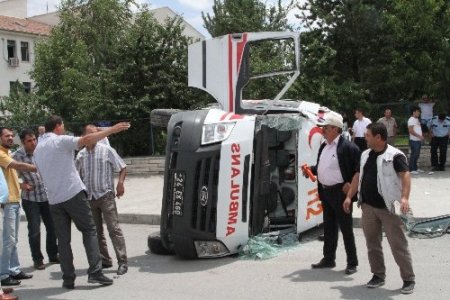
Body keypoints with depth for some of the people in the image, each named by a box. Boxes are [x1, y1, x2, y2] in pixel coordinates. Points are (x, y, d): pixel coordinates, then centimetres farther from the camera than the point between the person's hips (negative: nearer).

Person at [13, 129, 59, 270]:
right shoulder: (17, 156, -12)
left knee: (52, 227, 11)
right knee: (34, 231, 1)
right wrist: (22, 185, -19)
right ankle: (37, 260, 17)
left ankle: (53, 255, 28)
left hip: (47, 196, 3)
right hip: (30, 199, -3)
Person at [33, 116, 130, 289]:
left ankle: (68, 279, 7)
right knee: (89, 231, 3)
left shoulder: (37, 150, 16)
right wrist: (112, 130, -18)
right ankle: (94, 272, -4)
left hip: (54, 200, 6)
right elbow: (87, 140, -18)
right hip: (73, 194, -6)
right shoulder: (60, 141, -6)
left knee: (63, 239, 8)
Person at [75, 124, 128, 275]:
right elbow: (77, 176, 19)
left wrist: (120, 183, -15)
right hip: (89, 198, 5)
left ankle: (122, 262, -7)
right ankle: (104, 260, 20)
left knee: (114, 228, -9)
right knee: (95, 231, 10)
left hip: (105, 196, -5)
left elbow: (122, 168, 0)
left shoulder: (107, 150, -1)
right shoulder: (81, 155, 10)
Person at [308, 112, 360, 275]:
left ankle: (352, 263, 11)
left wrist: (350, 184, -17)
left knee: (346, 229, 1)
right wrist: (311, 169, 4)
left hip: (340, 192, -8)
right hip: (325, 192, 8)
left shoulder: (348, 147, -14)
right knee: (329, 228, 17)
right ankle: (328, 259, 28)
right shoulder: (324, 146, 12)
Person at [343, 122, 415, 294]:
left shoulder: (394, 156, -11)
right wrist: (349, 196, 15)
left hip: (388, 208, -7)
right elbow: (358, 176, 19)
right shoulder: (365, 155, 12)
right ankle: (378, 275, 26)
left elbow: (405, 175, -22)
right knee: (372, 243, 13)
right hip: (368, 206, 7)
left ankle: (409, 279, 9)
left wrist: (404, 197, -36)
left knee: (398, 245, -2)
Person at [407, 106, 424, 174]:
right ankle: (411, 169, -3)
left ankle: (415, 168, 20)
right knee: (414, 154, -7)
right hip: (414, 140, -9)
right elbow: (411, 130, -19)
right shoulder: (411, 120, -12)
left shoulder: (417, 119, 18)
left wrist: (421, 136, 11)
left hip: (418, 140, 9)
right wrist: (419, 136, -20)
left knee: (417, 154, 12)